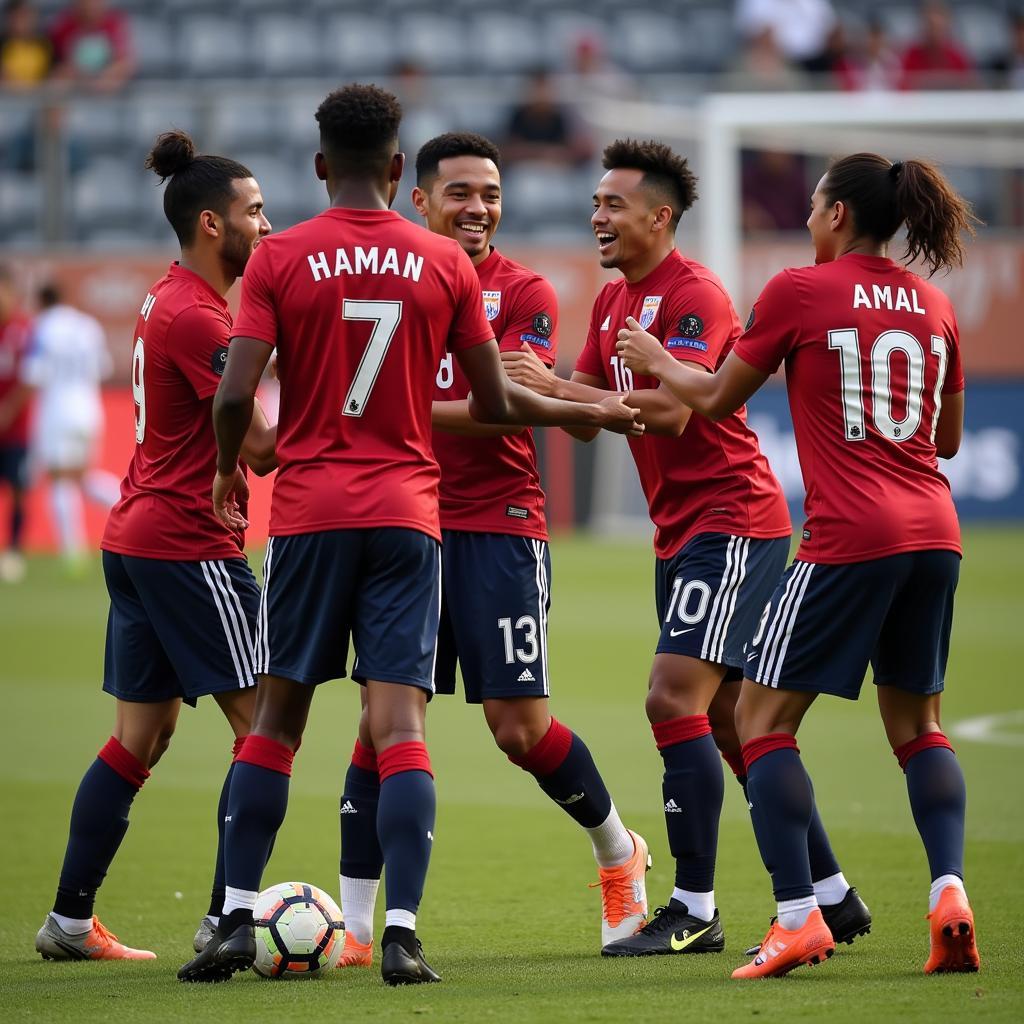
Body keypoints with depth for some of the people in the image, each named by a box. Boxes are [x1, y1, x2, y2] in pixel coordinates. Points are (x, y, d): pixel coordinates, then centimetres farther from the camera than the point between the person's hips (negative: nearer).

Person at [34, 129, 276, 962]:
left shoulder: (171, 302, 15)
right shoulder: (194, 316, -16)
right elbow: (261, 448, -20)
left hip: (137, 541, 10)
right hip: (189, 544, -10)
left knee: (142, 734, 12)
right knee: (263, 725, -8)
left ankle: (70, 919, 13)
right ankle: (227, 919, -11)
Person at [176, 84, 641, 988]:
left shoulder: (279, 259, -2)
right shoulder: (445, 263, 3)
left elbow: (235, 393, -9)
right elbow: (494, 403, 6)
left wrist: (228, 470, 12)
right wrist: (588, 414, 25)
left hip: (309, 513, 0)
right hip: (407, 514, 0)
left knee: (277, 716, 10)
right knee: (401, 723, -5)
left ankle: (237, 921, 7)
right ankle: (402, 933, -15)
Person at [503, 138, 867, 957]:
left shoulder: (694, 294, -14)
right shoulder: (614, 302, 14)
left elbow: (673, 410, -25)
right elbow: (590, 418, 14)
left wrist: (557, 388, -25)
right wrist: (536, 391, -5)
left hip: (730, 519, -10)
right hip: (682, 531, 10)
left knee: (675, 699, -15)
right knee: (727, 721, 9)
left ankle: (696, 912, -11)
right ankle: (832, 896, 16)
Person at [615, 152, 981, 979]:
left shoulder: (800, 292, -4)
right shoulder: (932, 305, 12)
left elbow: (715, 400, 6)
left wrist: (653, 359, 24)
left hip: (848, 538, -6)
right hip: (934, 535, 6)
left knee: (762, 719, 3)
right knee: (918, 724, 16)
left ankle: (799, 915, -6)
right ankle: (949, 888, -5)